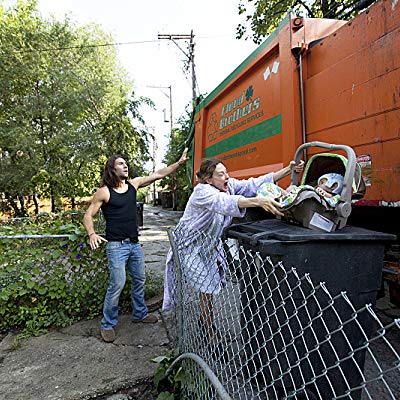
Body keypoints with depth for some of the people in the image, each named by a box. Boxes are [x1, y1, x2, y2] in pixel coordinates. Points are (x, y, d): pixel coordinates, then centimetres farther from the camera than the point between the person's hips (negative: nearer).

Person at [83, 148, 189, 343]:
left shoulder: (133, 184, 6)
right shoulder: (104, 192, -7)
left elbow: (159, 174, 6)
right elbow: (88, 215, -3)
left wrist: (179, 162, 0)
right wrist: (92, 234, -21)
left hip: (134, 244, 6)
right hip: (116, 245, -6)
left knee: (139, 280, 17)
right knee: (117, 284, -5)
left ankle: (140, 314, 37)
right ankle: (107, 324, 16)